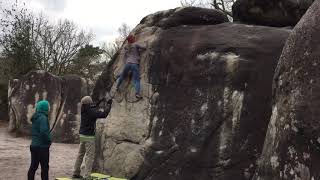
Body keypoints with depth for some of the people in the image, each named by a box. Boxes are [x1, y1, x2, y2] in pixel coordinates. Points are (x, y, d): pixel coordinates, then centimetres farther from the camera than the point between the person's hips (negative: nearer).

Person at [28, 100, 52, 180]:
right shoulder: (43, 118, -17)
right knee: (45, 167, 2)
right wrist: (49, 141, -10)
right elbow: (44, 132, -25)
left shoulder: (35, 117, 10)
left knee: (33, 166, 13)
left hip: (34, 145, 8)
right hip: (42, 146, -8)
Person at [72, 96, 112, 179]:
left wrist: (99, 102, 22)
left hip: (82, 135, 8)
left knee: (80, 155, 16)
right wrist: (108, 105, -11)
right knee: (90, 157, -3)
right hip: (89, 137, -8)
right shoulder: (91, 111, -19)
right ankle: (86, 176, -5)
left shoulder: (84, 111, 4)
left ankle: (76, 173, 24)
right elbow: (104, 114, -23)